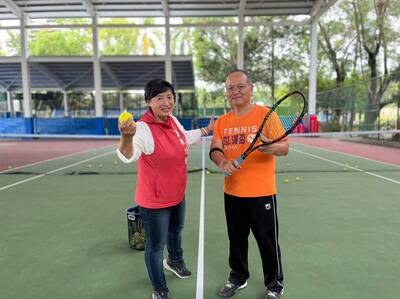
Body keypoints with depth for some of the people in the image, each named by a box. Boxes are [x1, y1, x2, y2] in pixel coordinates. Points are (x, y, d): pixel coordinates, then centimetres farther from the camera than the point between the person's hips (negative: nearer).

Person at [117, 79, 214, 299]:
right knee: (156, 246, 10)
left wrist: (206, 130, 26)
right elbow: (128, 156, -48)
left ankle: (174, 261, 63)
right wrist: (127, 137, -67)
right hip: (154, 202, -8)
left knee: (176, 231, 31)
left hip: (178, 196, 8)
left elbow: (186, 137, 18)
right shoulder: (143, 128, -29)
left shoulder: (173, 120, -4)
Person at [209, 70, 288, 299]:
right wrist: (223, 162, -24)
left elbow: (284, 147, -12)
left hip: (261, 193, -4)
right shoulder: (222, 121, 6)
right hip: (232, 193, 5)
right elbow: (215, 149, -2)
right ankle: (238, 278, 42)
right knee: (236, 239, 20)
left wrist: (271, 147, -35)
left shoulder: (266, 114, -8)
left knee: (268, 241, 9)